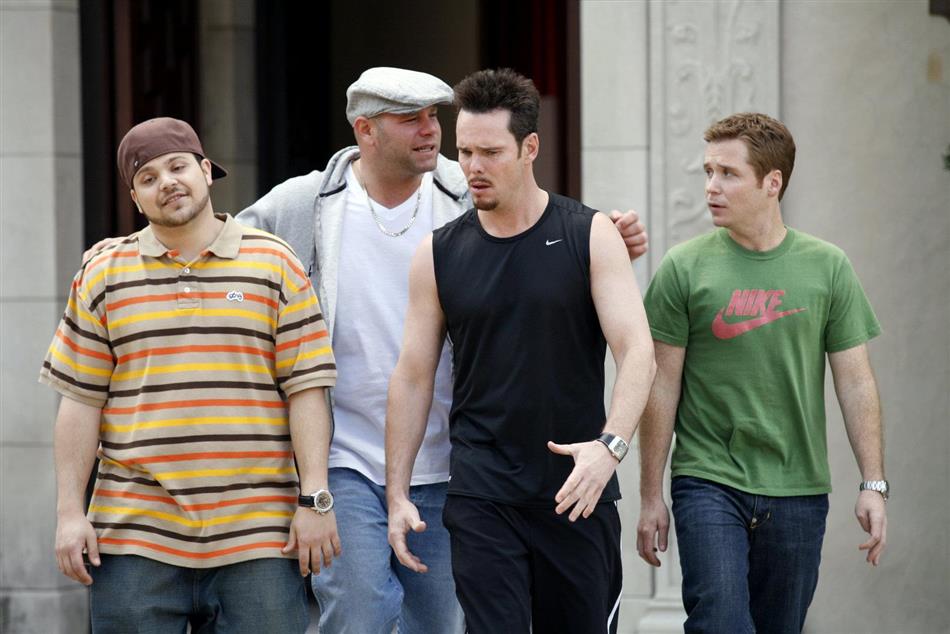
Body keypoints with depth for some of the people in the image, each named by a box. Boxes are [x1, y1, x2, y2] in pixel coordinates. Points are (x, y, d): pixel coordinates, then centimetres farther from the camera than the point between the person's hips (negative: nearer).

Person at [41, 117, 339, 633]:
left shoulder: (275, 266, 7)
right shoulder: (103, 275, 10)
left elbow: (306, 388, 3)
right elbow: (80, 402, 8)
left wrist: (315, 500, -4)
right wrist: (69, 512, 2)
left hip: (257, 536, -1)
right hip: (136, 539, 1)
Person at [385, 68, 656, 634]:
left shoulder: (589, 236, -2)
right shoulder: (439, 255, 4)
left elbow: (638, 353, -9)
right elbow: (413, 378, 8)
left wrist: (610, 445, -26)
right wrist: (397, 495, 3)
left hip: (577, 489, 0)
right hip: (481, 495, 1)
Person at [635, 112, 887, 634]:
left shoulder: (827, 268, 3)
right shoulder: (685, 268, -1)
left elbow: (856, 383, 6)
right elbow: (661, 388, 2)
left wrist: (873, 484, -1)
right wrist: (650, 496, 1)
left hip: (797, 493, 2)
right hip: (708, 484, -2)